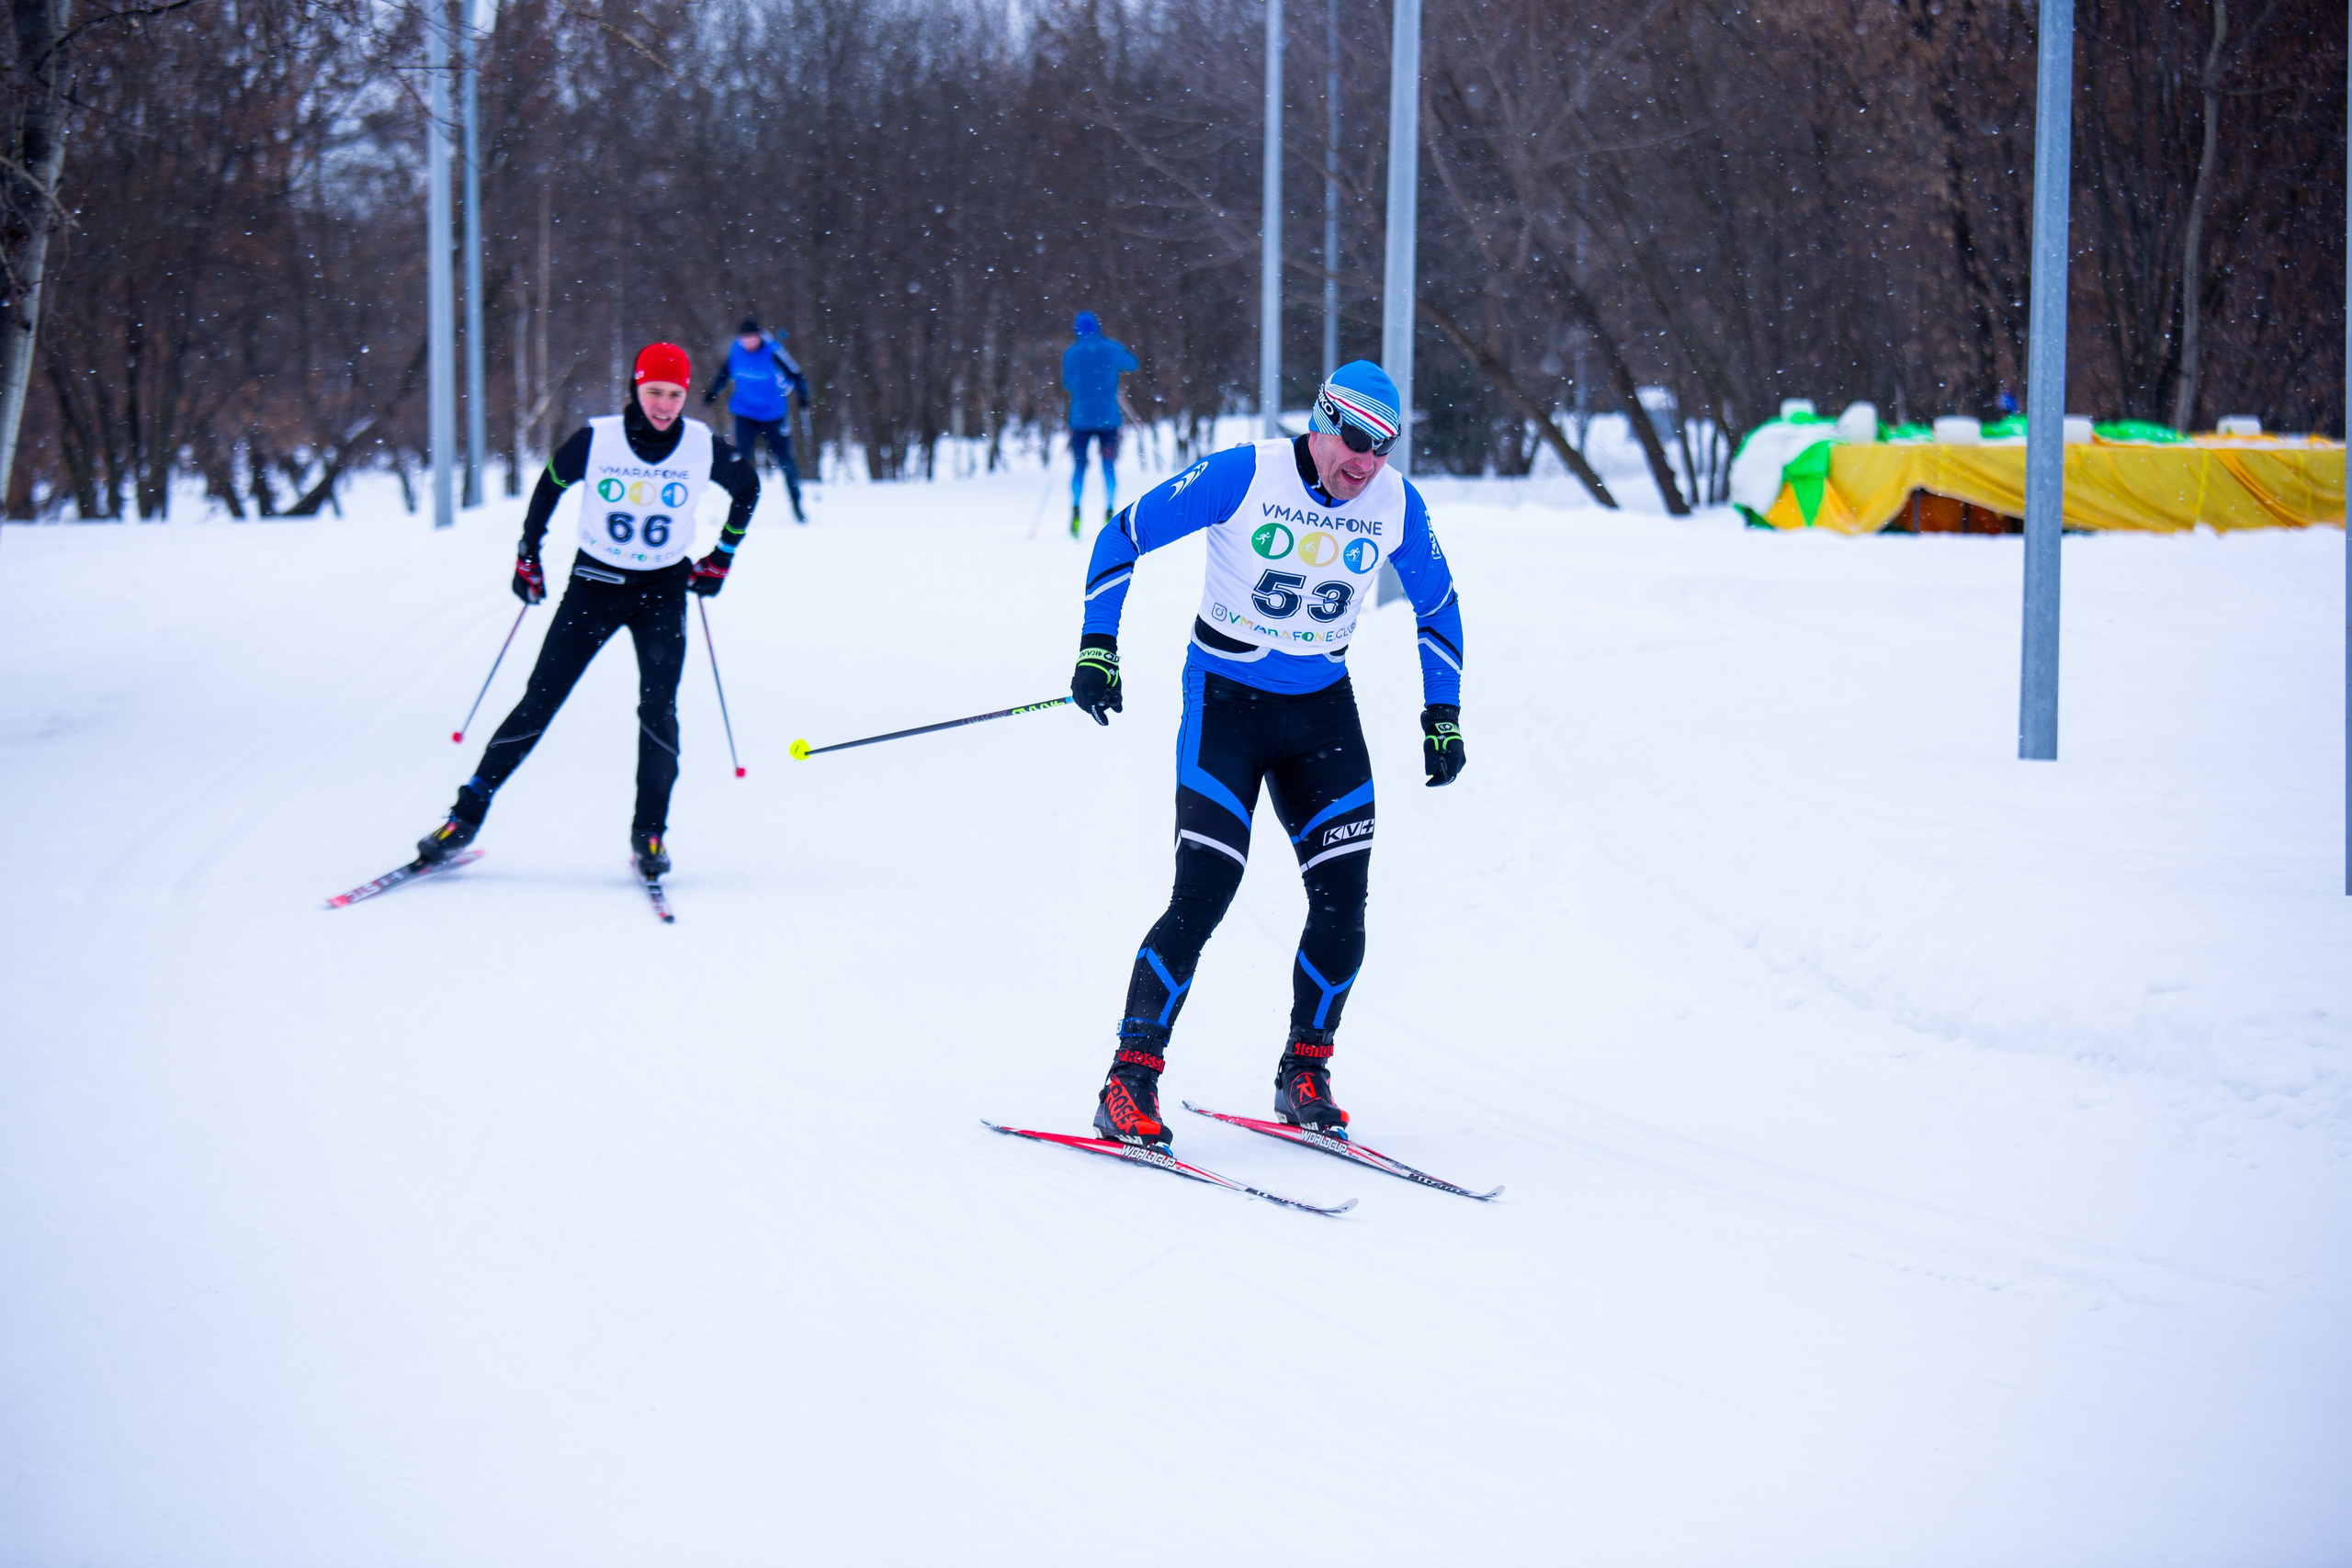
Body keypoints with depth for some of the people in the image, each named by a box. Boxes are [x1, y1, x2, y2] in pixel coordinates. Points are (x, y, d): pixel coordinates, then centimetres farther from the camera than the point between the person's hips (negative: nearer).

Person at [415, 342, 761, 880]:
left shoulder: (704, 448, -11)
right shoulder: (597, 440, -14)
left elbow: (747, 486, 10)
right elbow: (551, 483, 5)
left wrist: (720, 559, 11)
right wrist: (527, 554, 8)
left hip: (663, 589, 0)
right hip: (594, 581, 0)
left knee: (658, 709, -16)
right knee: (539, 702, -3)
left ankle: (649, 833, -2)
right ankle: (467, 815, 5)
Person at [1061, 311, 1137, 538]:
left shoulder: (1071, 354, -3)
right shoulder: (1112, 349, -1)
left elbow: (1067, 384, 7)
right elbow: (1132, 364, 16)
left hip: (1081, 419, 0)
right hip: (1108, 418, 0)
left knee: (1079, 466, 10)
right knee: (1109, 467, 9)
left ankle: (1076, 508, -7)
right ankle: (1110, 509, -2)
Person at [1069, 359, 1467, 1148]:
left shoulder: (1397, 506, -4)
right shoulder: (1242, 476, -17)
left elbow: (1437, 604, 14)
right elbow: (1123, 536, -8)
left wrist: (1444, 713, 9)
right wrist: (1098, 647, -15)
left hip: (1322, 710, 4)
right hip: (1225, 699, -4)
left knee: (1343, 901, -4)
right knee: (1202, 897, -15)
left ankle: (1304, 1074, 15)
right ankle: (1129, 1083, -9)